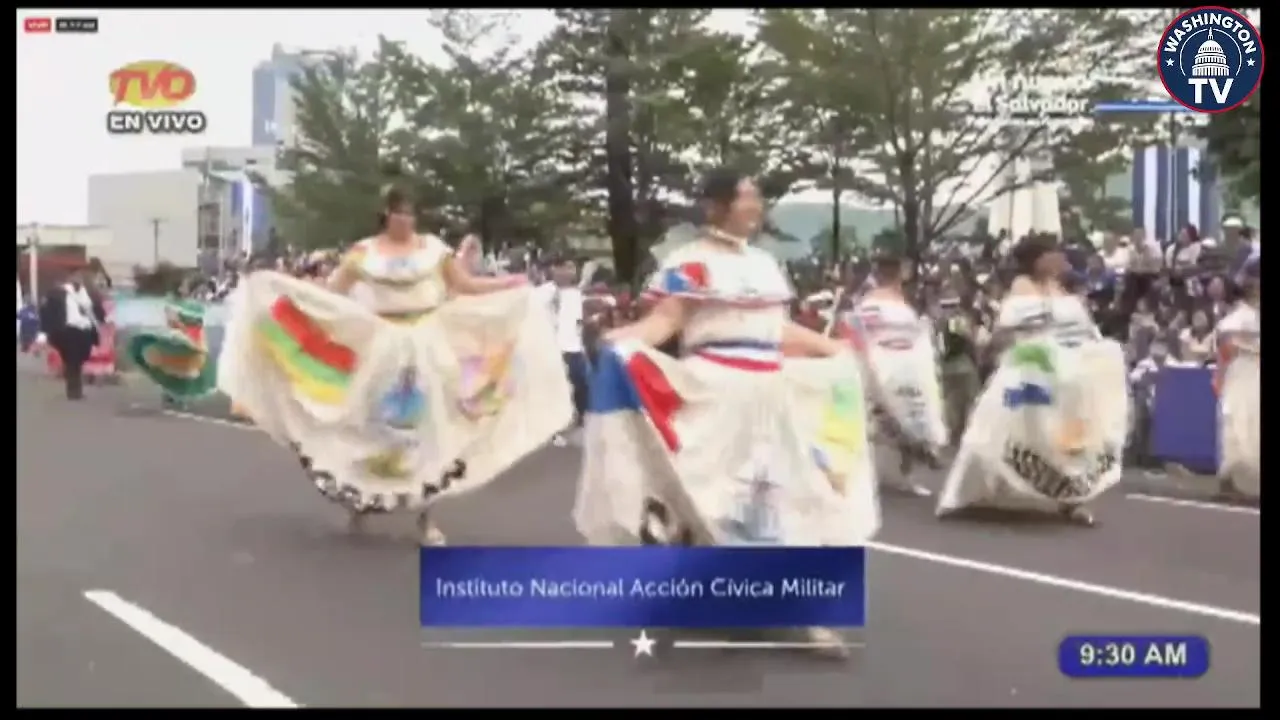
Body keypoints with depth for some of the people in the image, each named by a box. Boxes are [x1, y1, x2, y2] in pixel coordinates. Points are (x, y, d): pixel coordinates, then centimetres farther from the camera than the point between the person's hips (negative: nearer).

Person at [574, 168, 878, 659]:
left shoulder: (765, 263, 15)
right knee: (704, 491, 1)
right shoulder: (690, 262, -7)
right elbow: (666, 319, -17)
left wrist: (835, 349, 27)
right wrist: (623, 338, -36)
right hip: (713, 392, -6)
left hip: (770, 392, 7)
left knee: (783, 492, 5)